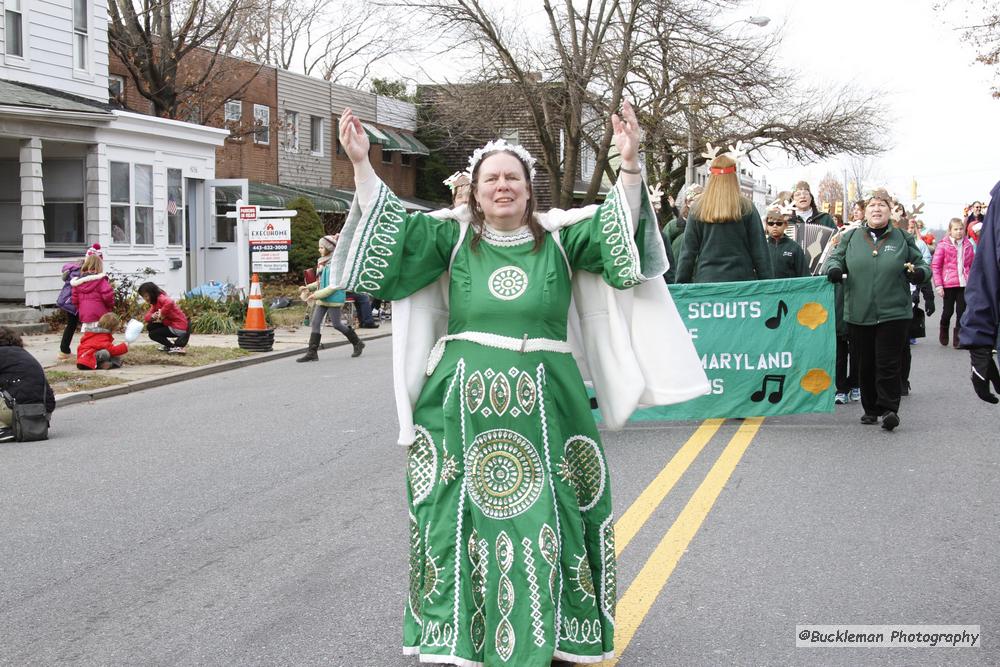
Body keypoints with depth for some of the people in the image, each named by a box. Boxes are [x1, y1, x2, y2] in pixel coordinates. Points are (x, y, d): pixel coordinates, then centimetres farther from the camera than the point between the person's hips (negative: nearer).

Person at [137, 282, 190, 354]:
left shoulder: (161, 297, -16)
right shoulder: (155, 304, 14)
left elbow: (170, 303, -41)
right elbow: (147, 317, 7)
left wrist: (161, 314, -29)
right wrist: (152, 316, -16)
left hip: (178, 328, -10)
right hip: (171, 325, 10)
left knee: (152, 334, -7)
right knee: (150, 327, 13)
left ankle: (175, 347, -8)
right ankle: (168, 345, 14)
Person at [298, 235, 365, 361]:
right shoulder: (322, 262, 11)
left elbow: (334, 285, -20)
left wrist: (318, 294, -21)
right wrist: (308, 287, 10)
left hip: (334, 298, -8)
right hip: (322, 299, 8)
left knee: (337, 324, 1)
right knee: (315, 323, 0)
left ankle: (358, 343, 21)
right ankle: (312, 353, 1)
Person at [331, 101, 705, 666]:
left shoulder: (560, 235, 8)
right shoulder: (453, 235, 8)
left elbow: (616, 233, -3)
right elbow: (393, 232, 1)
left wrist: (629, 167, -18)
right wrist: (363, 165, -10)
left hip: (543, 405, 0)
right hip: (464, 405, 0)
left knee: (545, 519, 3)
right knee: (461, 517, 2)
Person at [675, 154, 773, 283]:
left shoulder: (697, 210, 1)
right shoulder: (746, 209, -2)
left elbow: (688, 252, 3)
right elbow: (759, 251, 0)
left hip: (706, 280, 1)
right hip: (741, 279, -1)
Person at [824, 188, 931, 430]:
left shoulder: (902, 239, 6)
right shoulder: (851, 237, 8)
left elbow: (923, 266, 11)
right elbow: (835, 257, 15)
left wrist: (919, 273, -12)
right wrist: (833, 268, -9)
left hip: (893, 314, -2)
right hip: (858, 315, 2)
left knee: (888, 365, -6)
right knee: (865, 365, 11)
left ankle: (889, 409, 2)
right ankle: (870, 409, 23)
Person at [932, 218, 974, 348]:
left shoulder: (968, 245, 7)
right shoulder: (943, 245, -3)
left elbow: (973, 264, 13)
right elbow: (935, 265, -3)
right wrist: (938, 285, -8)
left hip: (964, 284, 3)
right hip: (949, 284, -2)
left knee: (962, 312, 2)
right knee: (948, 311, 5)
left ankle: (958, 339, 10)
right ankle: (943, 331, 33)